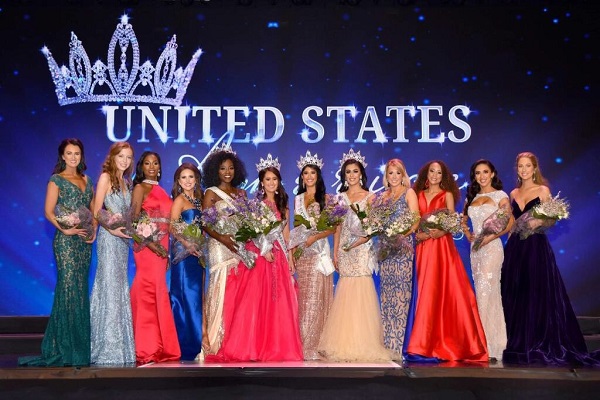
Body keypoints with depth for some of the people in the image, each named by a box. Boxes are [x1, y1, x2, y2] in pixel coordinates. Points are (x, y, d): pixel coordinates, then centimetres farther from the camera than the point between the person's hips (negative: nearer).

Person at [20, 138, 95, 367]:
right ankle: (66, 349, -2)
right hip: (66, 240, -6)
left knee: (81, 290, 7)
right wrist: (65, 229, -19)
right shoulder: (56, 180, 0)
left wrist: (93, 230, 0)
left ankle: (80, 346, 13)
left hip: (84, 241, 6)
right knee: (69, 288, -8)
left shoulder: (86, 180, 16)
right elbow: (48, 212, -7)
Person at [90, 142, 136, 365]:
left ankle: (119, 345, 13)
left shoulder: (126, 182, 17)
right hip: (109, 236, -7)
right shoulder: (105, 177, -3)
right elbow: (96, 211, -9)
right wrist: (112, 229, -19)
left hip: (123, 238, 7)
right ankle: (107, 347, -4)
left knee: (120, 288, 8)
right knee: (110, 286, -8)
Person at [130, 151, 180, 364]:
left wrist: (167, 251, 13)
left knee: (158, 294, 7)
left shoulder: (161, 190, 20)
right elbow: (134, 219, -10)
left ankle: (159, 348, 11)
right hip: (147, 247, -7)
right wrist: (149, 242, -19)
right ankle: (147, 350, -6)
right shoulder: (140, 188, -1)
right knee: (148, 293, -9)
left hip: (161, 247, 7)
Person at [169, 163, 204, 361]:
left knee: (196, 296, 8)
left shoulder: (198, 199, 16)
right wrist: (188, 245, -20)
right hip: (183, 252, -7)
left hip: (197, 253, 7)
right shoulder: (179, 200, -4)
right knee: (186, 296, -7)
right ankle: (185, 346, -2)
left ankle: (194, 344, 14)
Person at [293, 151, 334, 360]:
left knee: (316, 298, -7)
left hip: (319, 251, -4)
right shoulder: (298, 199, 14)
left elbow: (334, 227, -3)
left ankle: (314, 345, -3)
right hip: (302, 253, 4)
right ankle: (305, 344, 9)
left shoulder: (326, 198, 2)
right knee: (304, 298, 4)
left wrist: (314, 237, -16)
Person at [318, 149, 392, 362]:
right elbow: (338, 227, 11)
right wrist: (335, 253, 3)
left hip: (362, 250, -3)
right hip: (344, 251, 3)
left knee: (361, 295, -7)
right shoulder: (340, 197, 13)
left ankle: (362, 343, -1)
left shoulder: (369, 197, 4)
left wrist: (356, 243, -15)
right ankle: (344, 344, 6)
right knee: (345, 295, 1)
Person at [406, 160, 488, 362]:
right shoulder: (418, 195, 15)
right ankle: (425, 344, 2)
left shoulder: (447, 195, 8)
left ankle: (446, 343, -4)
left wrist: (437, 232, -19)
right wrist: (418, 233, -9)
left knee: (444, 291, -8)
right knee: (426, 292, 0)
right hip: (423, 247, 2)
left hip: (442, 245, -2)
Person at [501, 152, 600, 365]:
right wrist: (509, 244, 8)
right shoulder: (513, 193, 14)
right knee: (514, 296, 4)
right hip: (515, 248, 4)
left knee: (539, 295, -5)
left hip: (536, 247, -4)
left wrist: (538, 222, -21)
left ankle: (541, 345, 3)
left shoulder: (543, 190, 1)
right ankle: (518, 345, 13)